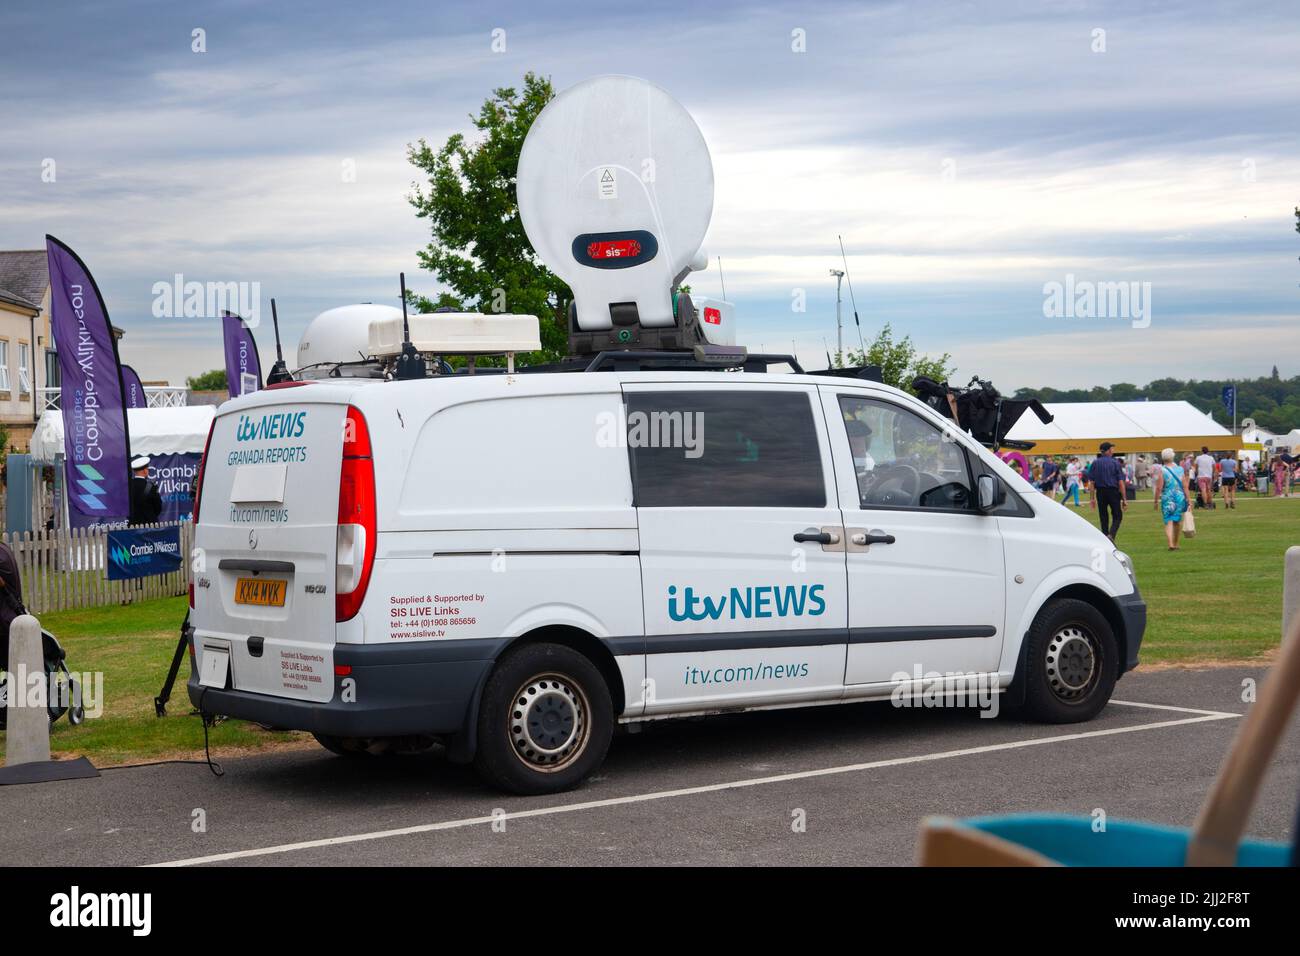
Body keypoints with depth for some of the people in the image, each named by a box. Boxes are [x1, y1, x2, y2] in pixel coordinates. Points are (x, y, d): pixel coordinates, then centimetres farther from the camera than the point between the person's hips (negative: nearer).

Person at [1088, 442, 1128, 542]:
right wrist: (1124, 499, -6)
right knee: (1117, 516, 4)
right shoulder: (1115, 463, -4)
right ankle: (1111, 535, -17)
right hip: (1113, 492, -3)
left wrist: (1092, 498, 6)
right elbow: (1121, 482, -8)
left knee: (1104, 518, 11)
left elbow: (1091, 483, 2)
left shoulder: (1095, 463, 4)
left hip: (1100, 492, 3)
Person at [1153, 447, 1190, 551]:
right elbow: (1185, 486, 3)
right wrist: (1188, 500, 7)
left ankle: (1171, 544, -19)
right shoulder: (1180, 469, 3)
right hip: (1180, 497, 4)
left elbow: (1159, 488, -10)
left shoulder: (1161, 471, -8)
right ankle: (1176, 543, 26)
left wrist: (1156, 501, -1)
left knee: (1168, 522, -4)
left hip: (1167, 499, -3)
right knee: (1177, 521, 16)